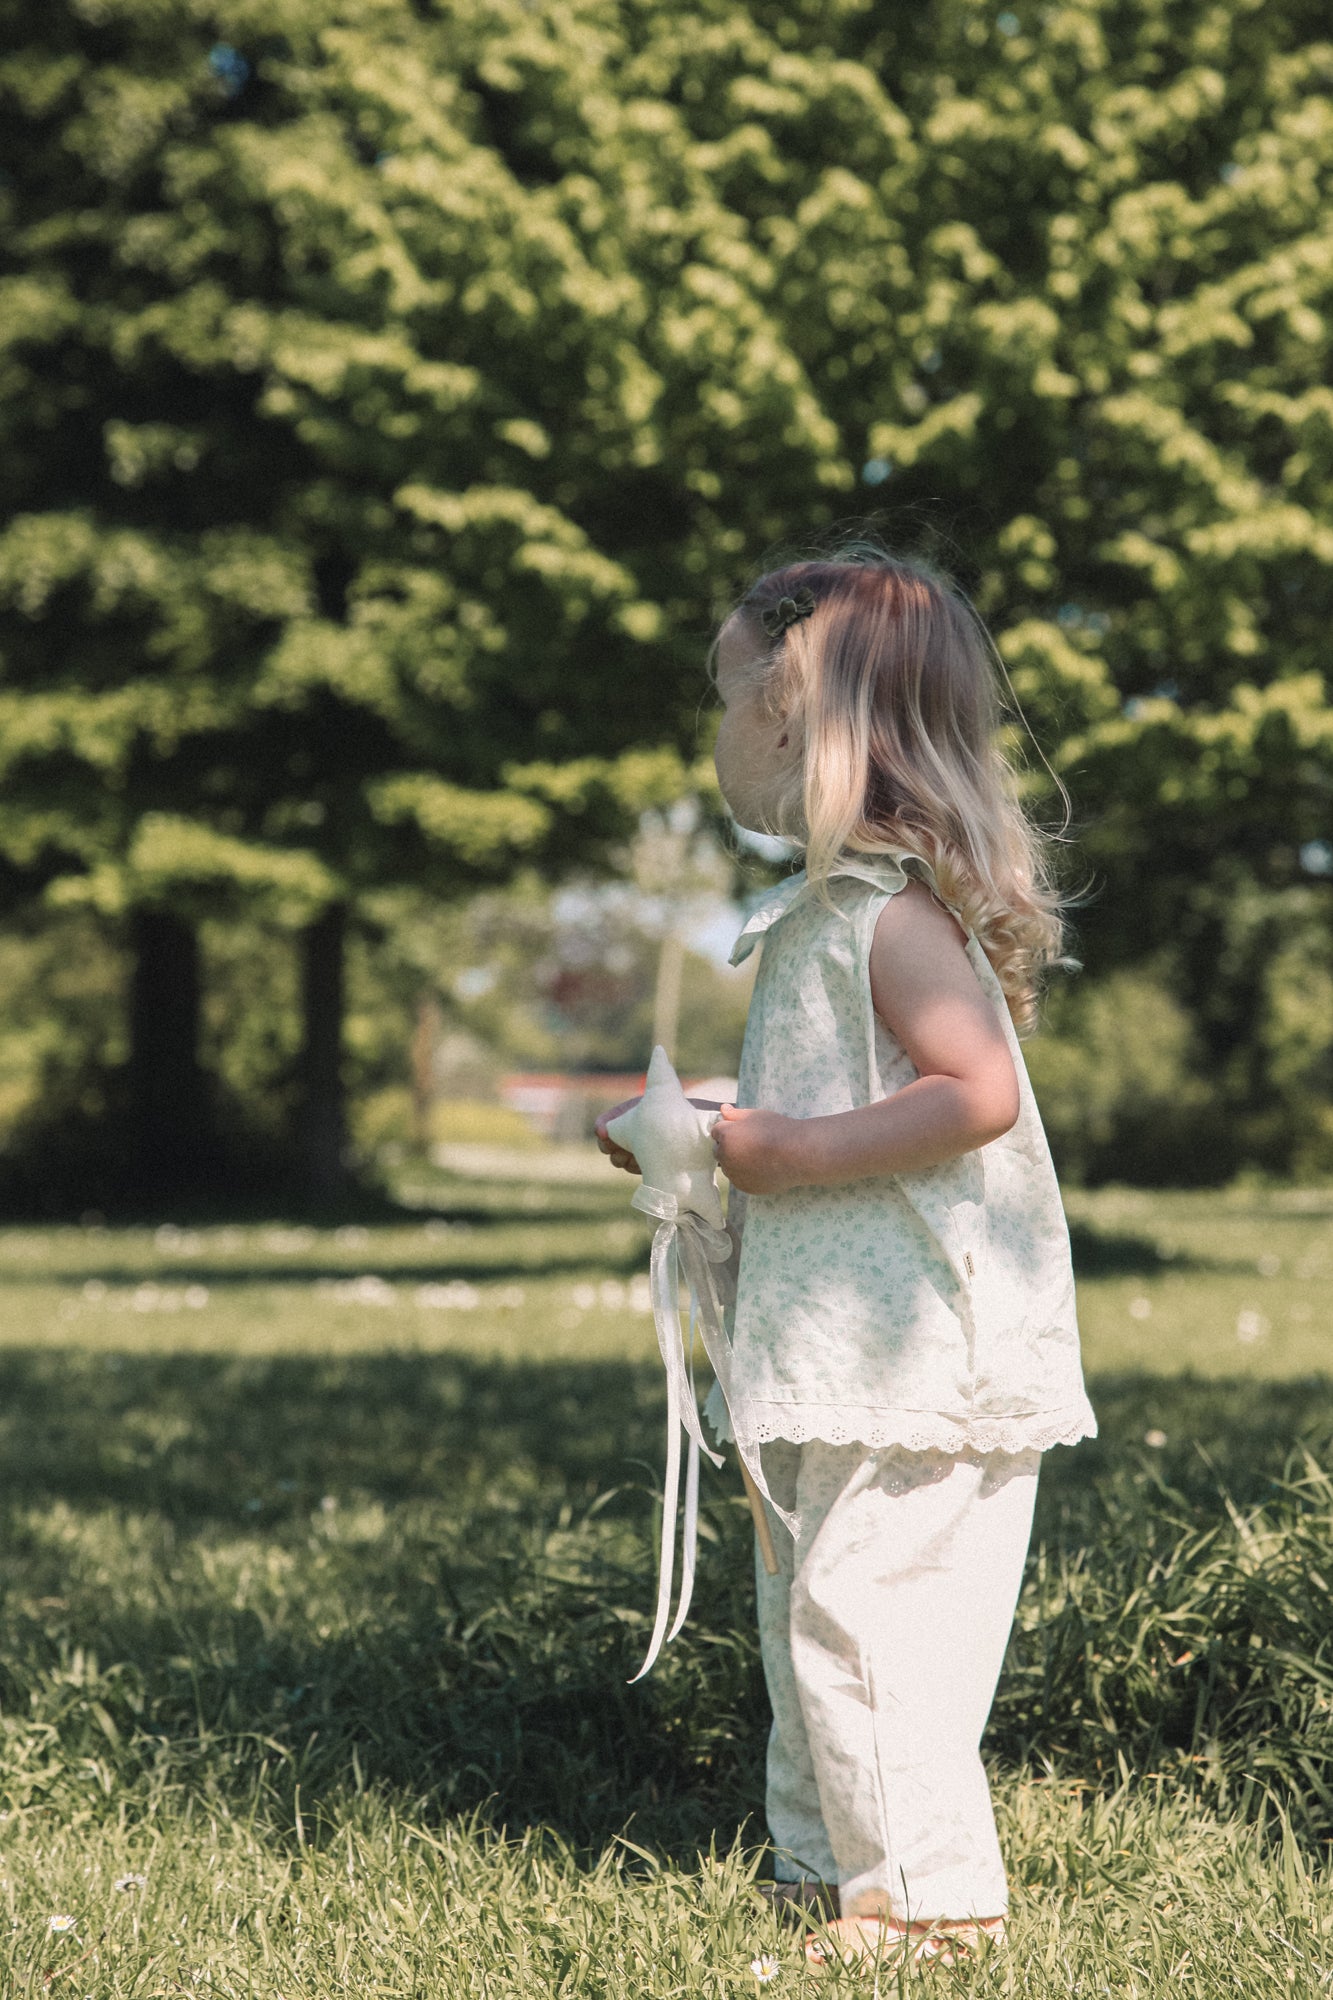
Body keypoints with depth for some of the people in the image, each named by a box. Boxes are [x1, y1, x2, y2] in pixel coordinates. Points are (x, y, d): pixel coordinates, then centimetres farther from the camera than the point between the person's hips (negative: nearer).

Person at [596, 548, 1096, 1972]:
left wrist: (792, 1151, -23)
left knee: (861, 1612, -8)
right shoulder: (818, 910, 15)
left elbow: (976, 1094, -27)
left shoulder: (893, 912, -16)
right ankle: (822, 1860, 27)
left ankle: (929, 1889, 2)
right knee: (806, 1613, 16)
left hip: (913, 1360, -11)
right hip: (840, 1362, 11)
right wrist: (702, 1144, 17)